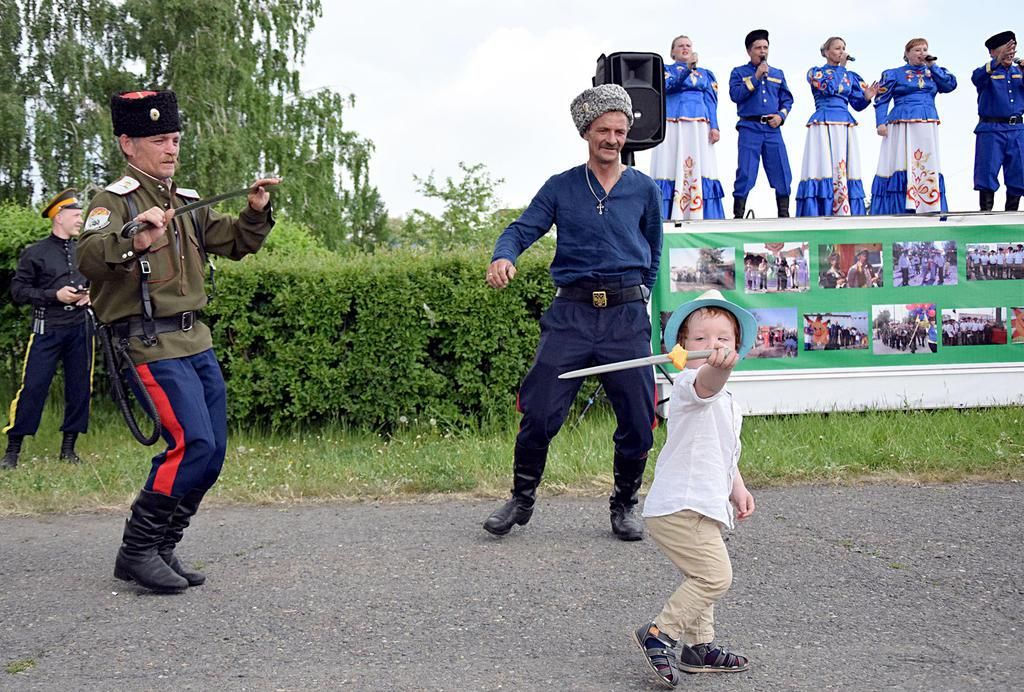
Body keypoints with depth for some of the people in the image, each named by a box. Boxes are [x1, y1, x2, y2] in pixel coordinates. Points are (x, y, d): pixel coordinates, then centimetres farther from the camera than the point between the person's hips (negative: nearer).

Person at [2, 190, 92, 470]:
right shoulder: (35, 253, 0)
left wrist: (91, 295, 1)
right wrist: (54, 295, -13)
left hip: (80, 328, 4)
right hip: (47, 329, -4)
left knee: (79, 388, 5)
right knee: (33, 387, -7)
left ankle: (68, 449, 16)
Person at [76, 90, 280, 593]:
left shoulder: (186, 203, 16)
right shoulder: (115, 200, -7)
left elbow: (235, 244, 23)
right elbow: (88, 258, -25)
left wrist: (256, 212, 4)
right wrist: (135, 242, -44)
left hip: (196, 342, 8)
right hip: (151, 345, -8)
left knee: (212, 453, 7)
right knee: (192, 443, -18)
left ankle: (162, 549, 19)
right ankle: (137, 551, -4)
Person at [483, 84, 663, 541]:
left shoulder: (644, 189, 11)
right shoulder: (560, 187, 7)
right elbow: (523, 229, -2)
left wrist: (638, 298, 14)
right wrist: (503, 256, -23)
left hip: (627, 316, 1)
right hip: (571, 313, -1)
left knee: (638, 421, 2)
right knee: (540, 413, -4)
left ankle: (624, 505, 23)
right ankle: (522, 499, 16)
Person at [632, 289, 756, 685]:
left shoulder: (727, 403, 20)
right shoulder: (688, 384, -12)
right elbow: (706, 382, -39)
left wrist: (737, 490, 19)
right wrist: (720, 368, -60)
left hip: (702, 508, 10)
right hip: (680, 507, -10)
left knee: (704, 578, 18)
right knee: (715, 575, -15)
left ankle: (699, 647, 30)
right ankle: (657, 633, -8)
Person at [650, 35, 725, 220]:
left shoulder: (705, 74, 21)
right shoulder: (665, 70, 15)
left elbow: (711, 102, 12)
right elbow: (668, 85, -7)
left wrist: (714, 127, -2)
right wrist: (688, 67, -18)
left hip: (699, 127, 2)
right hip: (672, 126, -2)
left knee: (699, 169, -7)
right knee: (671, 167, -11)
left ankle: (700, 216, -10)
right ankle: (666, 217, -15)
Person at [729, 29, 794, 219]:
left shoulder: (777, 73, 20)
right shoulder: (739, 73, 10)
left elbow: (787, 99, 16)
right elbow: (735, 94, -6)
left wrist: (781, 115, -3)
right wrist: (756, 78, -9)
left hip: (773, 128, 3)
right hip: (750, 128, -3)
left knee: (782, 173, -1)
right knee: (746, 173, -8)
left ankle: (784, 214, 6)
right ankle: (738, 215, -3)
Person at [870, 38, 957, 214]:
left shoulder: (933, 73, 20)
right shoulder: (893, 74, 9)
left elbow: (951, 84, 3)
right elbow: (881, 101, 4)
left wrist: (932, 66, 4)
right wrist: (881, 123, -10)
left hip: (928, 129, 4)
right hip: (902, 127, -4)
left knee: (928, 169, 0)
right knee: (901, 166, -9)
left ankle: (929, 210, 1)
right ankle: (899, 210, -10)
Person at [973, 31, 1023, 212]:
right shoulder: (989, 72, 2)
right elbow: (977, 77, -22)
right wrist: (997, 61, -36)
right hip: (991, 129, -4)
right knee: (987, 174, -6)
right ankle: (986, 213, -1)